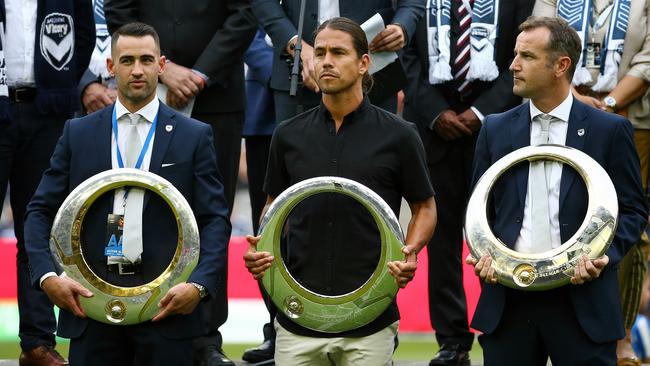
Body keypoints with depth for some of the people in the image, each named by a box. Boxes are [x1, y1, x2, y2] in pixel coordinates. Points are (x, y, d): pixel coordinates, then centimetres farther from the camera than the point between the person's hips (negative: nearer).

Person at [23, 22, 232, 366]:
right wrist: (47, 276, -7)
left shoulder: (194, 137, 6)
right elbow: (41, 211, 9)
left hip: (166, 306, -1)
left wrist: (199, 285, -14)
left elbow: (215, 220, 2)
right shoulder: (78, 134, 10)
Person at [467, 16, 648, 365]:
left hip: (581, 301, -3)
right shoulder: (496, 130, 11)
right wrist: (482, 253, -4)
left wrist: (602, 255, -13)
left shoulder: (610, 130, 2)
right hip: (508, 300, 3)